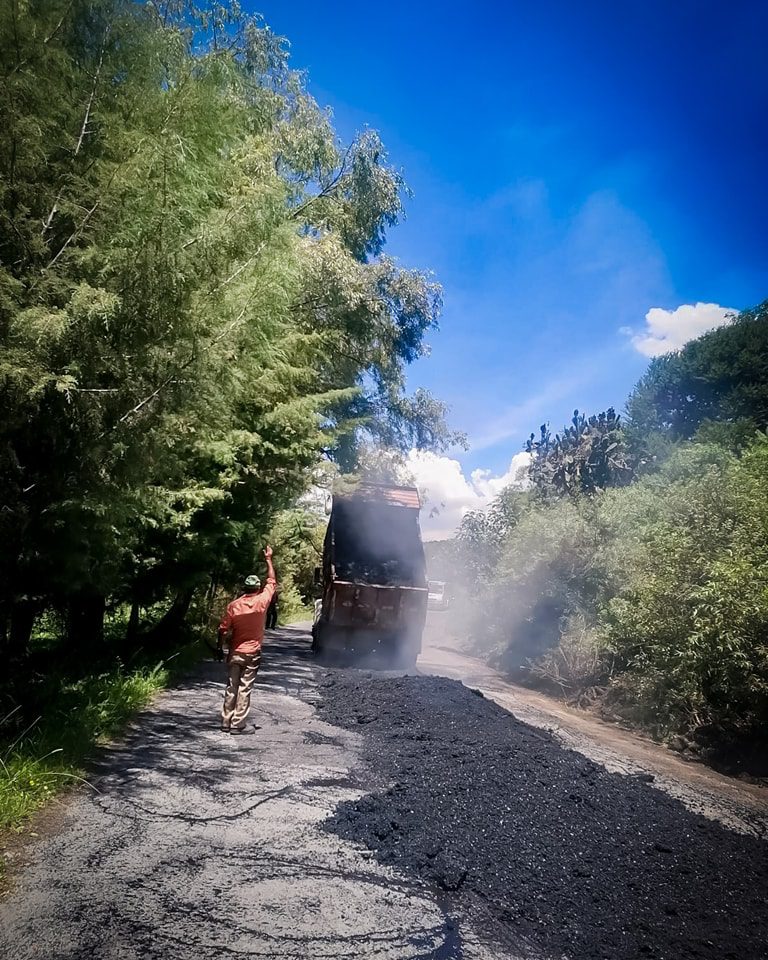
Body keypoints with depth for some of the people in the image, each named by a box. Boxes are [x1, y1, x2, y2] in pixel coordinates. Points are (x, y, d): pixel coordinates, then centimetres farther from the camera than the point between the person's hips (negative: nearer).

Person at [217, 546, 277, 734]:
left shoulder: (233, 605, -5)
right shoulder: (262, 601, -9)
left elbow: (223, 630, -3)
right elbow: (272, 582, 4)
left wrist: (219, 648, 11)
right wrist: (268, 559, 12)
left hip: (235, 653, 2)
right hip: (252, 654, -2)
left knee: (231, 688, 12)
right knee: (244, 689, 2)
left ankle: (226, 723, 16)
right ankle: (237, 725, 3)